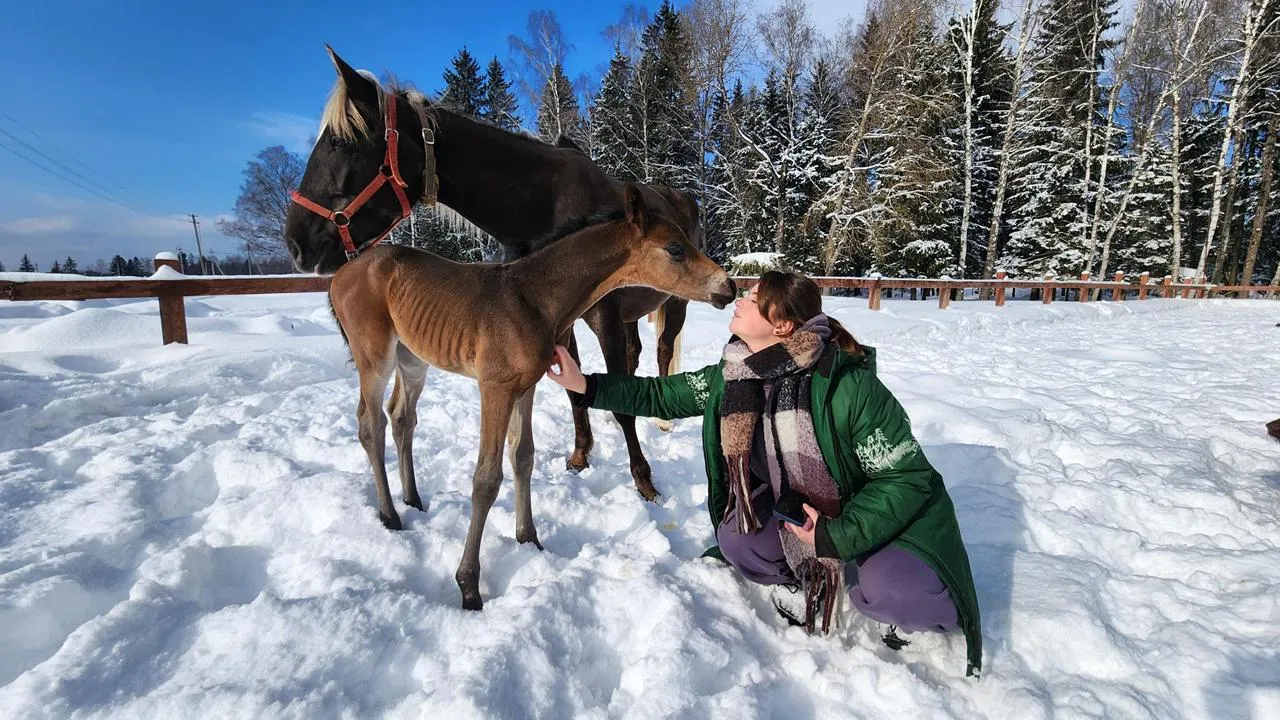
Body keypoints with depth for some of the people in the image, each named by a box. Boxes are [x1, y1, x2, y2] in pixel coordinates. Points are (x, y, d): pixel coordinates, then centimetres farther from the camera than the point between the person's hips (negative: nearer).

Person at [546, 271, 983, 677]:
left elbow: (908, 477, -25)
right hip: (798, 504, 6)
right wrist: (586, 386, -13)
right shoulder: (735, 373, -13)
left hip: (885, 510, -5)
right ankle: (812, 578, 11)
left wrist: (838, 535, -30)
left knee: (898, 595, -30)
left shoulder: (849, 384, -32)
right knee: (736, 539, -18)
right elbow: (663, 395, -5)